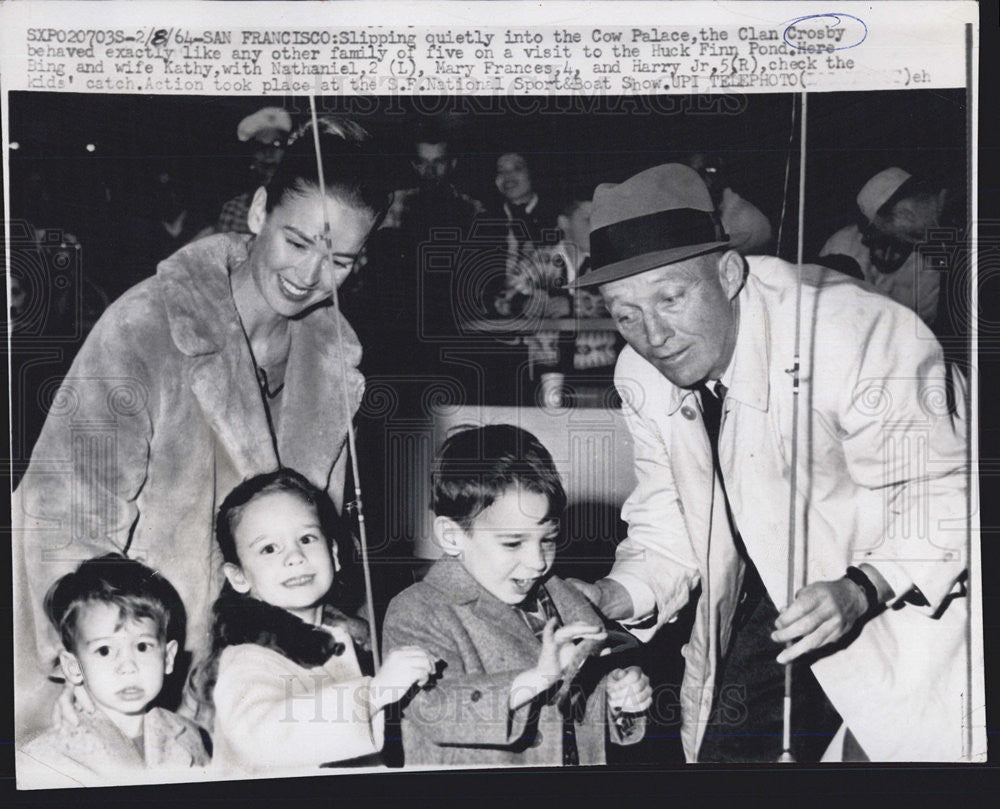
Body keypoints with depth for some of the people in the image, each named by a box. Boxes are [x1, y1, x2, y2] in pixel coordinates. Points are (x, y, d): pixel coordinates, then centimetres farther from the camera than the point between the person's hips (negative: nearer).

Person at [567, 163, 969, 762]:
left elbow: (943, 494, -23)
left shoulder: (858, 333, -27)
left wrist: (861, 591, -37)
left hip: (901, 597, -5)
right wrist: (614, 597, -19)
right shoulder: (642, 377, -7)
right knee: (724, 755, 6)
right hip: (756, 619, 5)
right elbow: (669, 532, 0)